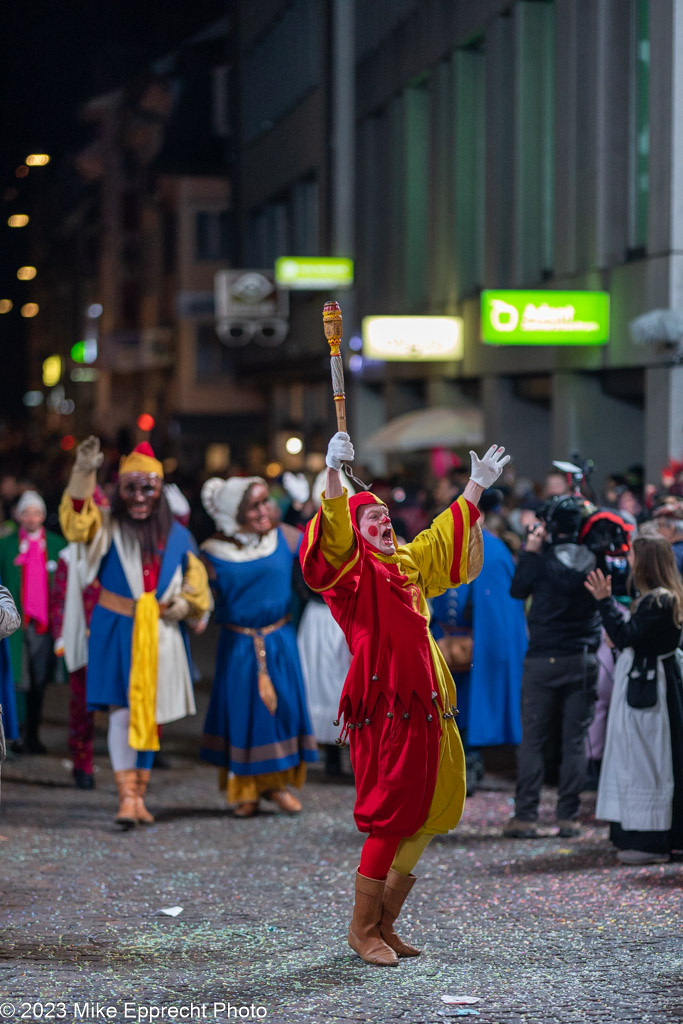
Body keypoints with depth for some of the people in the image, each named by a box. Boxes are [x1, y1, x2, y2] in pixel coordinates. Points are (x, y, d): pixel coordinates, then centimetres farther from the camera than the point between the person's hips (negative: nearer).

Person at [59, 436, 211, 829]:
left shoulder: (176, 535, 8)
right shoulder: (108, 525, 0)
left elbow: (195, 579, 16)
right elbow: (77, 521, -21)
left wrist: (185, 604, -5)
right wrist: (83, 474, -35)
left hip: (162, 635, 3)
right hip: (118, 631, -3)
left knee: (151, 714, 8)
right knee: (123, 710, -10)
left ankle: (140, 793, 18)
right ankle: (127, 796, -11)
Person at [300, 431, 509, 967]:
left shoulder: (408, 563, 19)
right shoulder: (353, 570, -3)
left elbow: (444, 538, 35)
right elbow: (334, 535, -22)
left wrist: (477, 486, 40)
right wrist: (333, 473, -35)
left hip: (427, 711, 8)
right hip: (385, 711, -8)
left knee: (425, 819, 10)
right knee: (390, 817, -8)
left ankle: (384, 923, 20)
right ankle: (363, 929, 2)